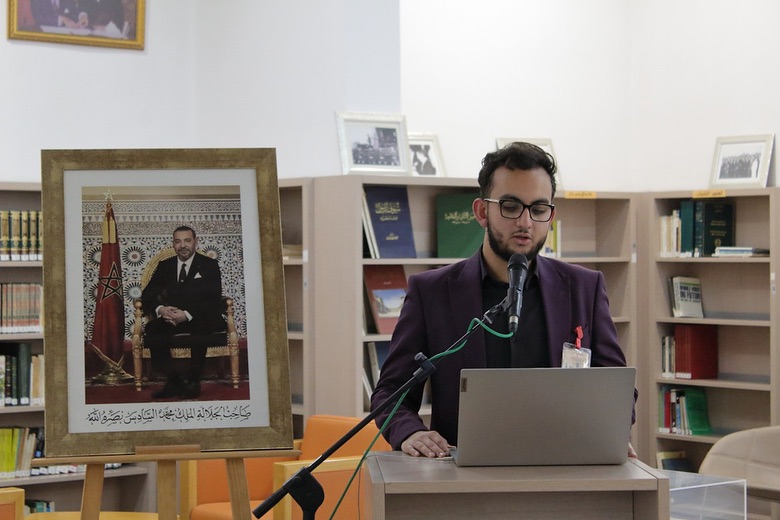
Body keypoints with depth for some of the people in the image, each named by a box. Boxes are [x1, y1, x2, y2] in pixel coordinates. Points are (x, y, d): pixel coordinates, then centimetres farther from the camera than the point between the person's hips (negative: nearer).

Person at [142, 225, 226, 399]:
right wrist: (160, 309, -16)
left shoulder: (209, 265, 6)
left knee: (201, 327, -39)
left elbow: (213, 300, -6)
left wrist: (187, 315, -22)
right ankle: (174, 380, -22)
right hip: (169, 319, 3)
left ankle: (193, 381, -23)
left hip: (199, 320, -3)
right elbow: (147, 295, 8)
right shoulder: (164, 266, 17)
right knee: (151, 329, -30)